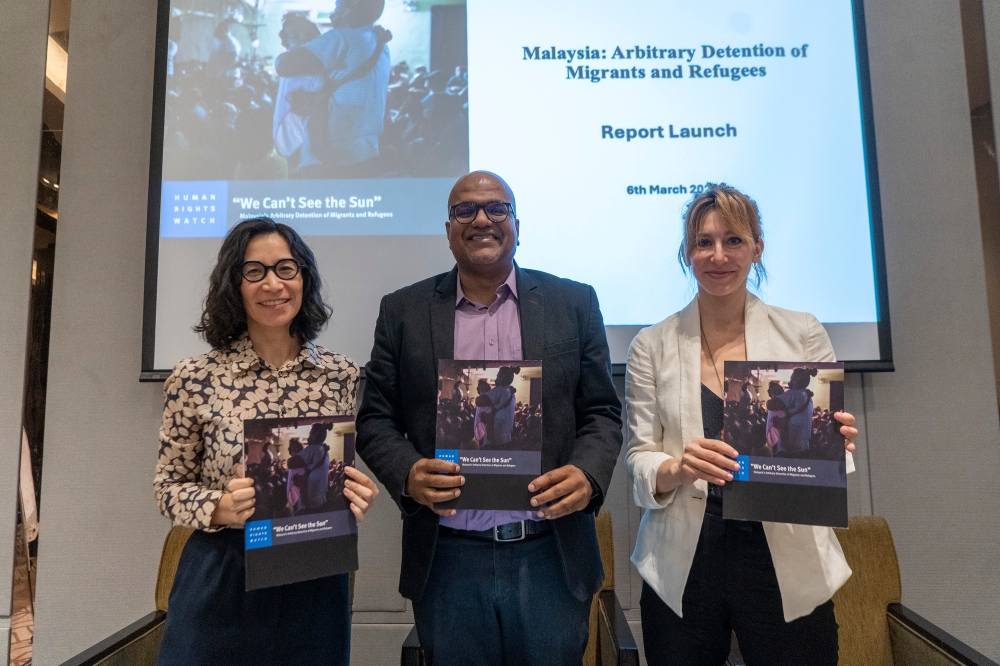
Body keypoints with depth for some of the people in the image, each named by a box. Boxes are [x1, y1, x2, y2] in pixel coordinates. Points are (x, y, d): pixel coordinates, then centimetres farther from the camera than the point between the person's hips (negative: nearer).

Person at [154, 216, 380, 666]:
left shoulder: (340, 375, -2)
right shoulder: (194, 378, -8)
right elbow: (170, 487, 0)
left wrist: (357, 499, -12)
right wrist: (221, 508, -19)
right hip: (220, 582, -2)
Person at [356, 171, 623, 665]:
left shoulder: (574, 303, 3)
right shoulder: (403, 312, 3)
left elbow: (602, 412, 4)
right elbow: (375, 419, 4)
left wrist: (588, 474, -14)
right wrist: (408, 473, -15)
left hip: (552, 556, 1)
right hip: (447, 562, 0)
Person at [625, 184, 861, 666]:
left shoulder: (803, 334, 1)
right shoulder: (651, 346, 1)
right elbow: (639, 460, 0)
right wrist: (678, 468, -20)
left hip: (788, 565, 0)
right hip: (681, 566, 0)